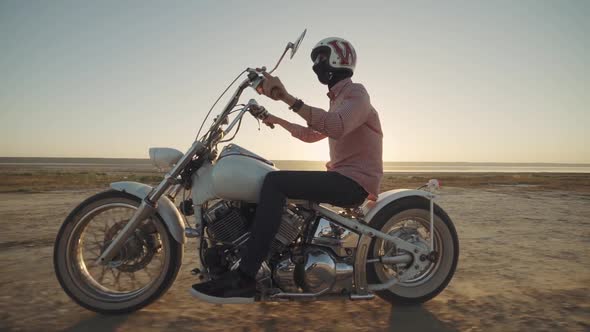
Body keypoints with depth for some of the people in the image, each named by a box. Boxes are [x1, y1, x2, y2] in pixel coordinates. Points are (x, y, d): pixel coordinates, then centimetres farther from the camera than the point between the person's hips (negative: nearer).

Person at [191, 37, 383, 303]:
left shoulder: (355, 93, -8)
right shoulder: (338, 99, 24)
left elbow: (335, 126, -31)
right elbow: (312, 134, 33)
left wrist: (288, 98, -36)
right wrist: (277, 120, 29)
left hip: (354, 181, -10)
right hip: (342, 177, 10)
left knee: (275, 182, -26)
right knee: (278, 184, 16)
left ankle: (244, 279, -29)